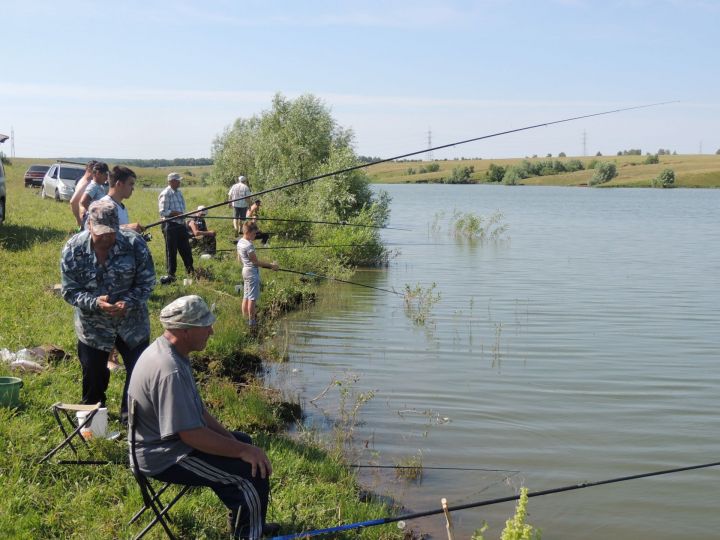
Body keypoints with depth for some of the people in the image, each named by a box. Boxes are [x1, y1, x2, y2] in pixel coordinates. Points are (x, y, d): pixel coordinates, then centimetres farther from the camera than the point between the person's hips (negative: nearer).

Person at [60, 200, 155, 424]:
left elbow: (147, 282, -9)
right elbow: (69, 291, -11)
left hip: (132, 323, 0)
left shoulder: (134, 244, -18)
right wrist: (95, 303, -30)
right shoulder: (73, 249, -17)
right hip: (92, 327, 0)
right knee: (93, 376, 15)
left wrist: (128, 303, -27)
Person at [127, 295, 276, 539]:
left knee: (242, 441, 22)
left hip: (164, 441, 11)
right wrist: (242, 451, -21)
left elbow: (196, 408, 11)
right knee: (254, 472, -14)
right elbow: (191, 435, -30)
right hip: (166, 458, -11)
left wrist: (232, 440, 5)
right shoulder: (170, 372, -31)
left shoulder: (166, 350, 2)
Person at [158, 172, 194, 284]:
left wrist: (183, 214, 11)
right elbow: (163, 212, -19)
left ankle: (190, 270, 23)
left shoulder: (179, 192, 11)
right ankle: (171, 274, 10)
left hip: (181, 224, 8)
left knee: (186, 249, 13)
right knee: (171, 251, 1)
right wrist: (178, 213, -20)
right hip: (170, 225, -8)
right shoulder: (165, 194, -15)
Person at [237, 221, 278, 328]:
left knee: (246, 297, 14)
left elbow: (239, 259, 17)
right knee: (252, 298, -4)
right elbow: (256, 262, -19)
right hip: (252, 272, -10)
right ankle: (252, 322, -1)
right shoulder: (249, 245, -21)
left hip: (245, 270, 10)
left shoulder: (240, 242, 7)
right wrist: (271, 265, -14)